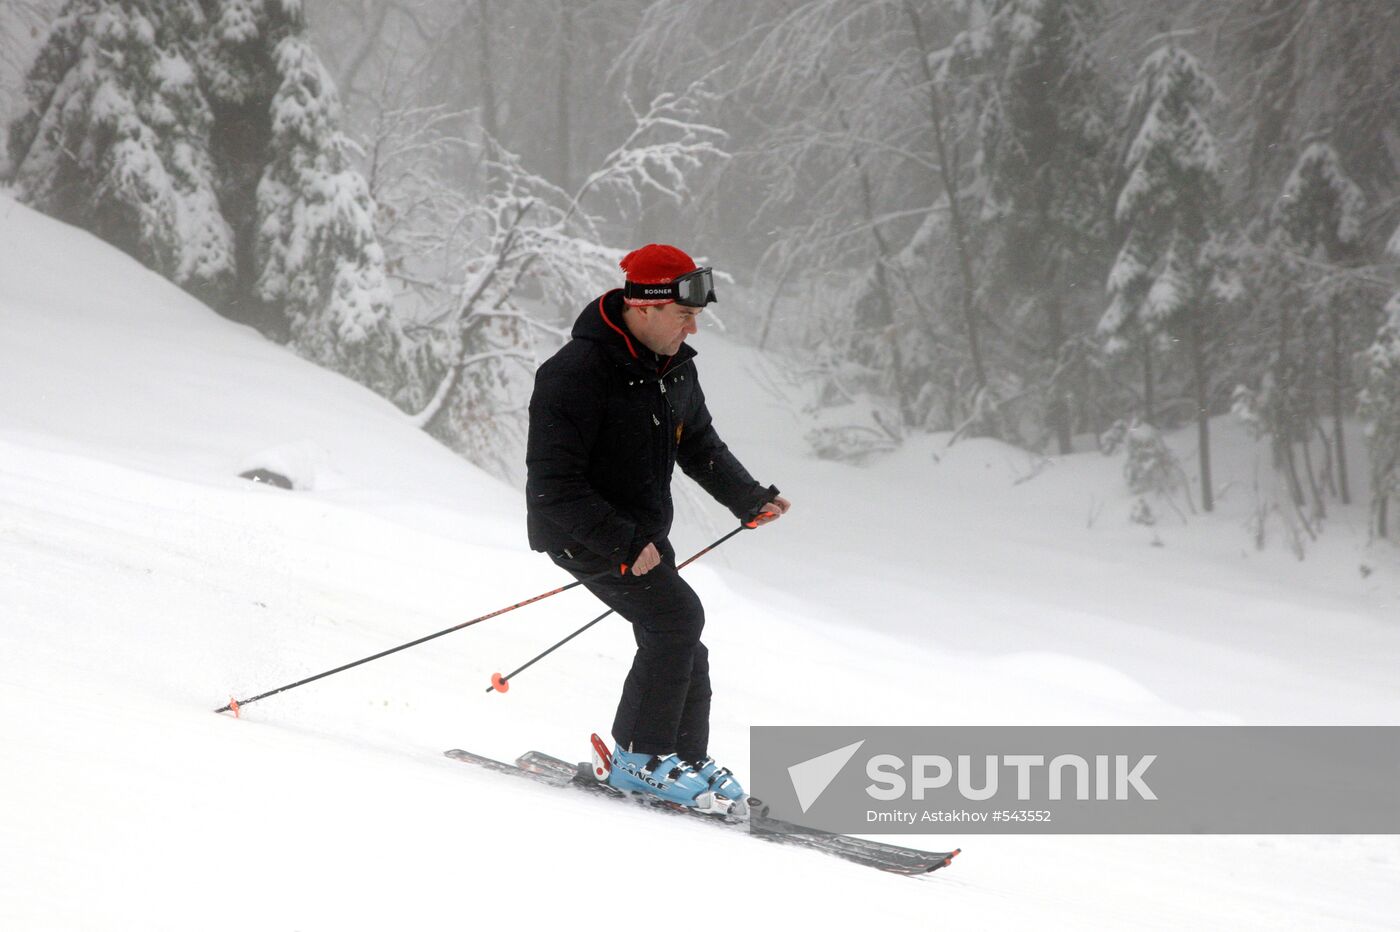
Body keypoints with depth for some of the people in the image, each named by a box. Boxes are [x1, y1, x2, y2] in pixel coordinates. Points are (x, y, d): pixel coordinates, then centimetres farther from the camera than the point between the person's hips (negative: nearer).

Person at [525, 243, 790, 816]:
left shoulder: (676, 369, 3)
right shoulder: (576, 375, -24)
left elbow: (699, 446, 19)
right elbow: (553, 485, -26)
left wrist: (751, 500, 5)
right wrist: (623, 543, -31)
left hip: (641, 535, 8)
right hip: (583, 533, -8)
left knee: (681, 651, 8)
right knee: (677, 617, -22)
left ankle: (687, 760, 24)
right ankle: (639, 758, -13)